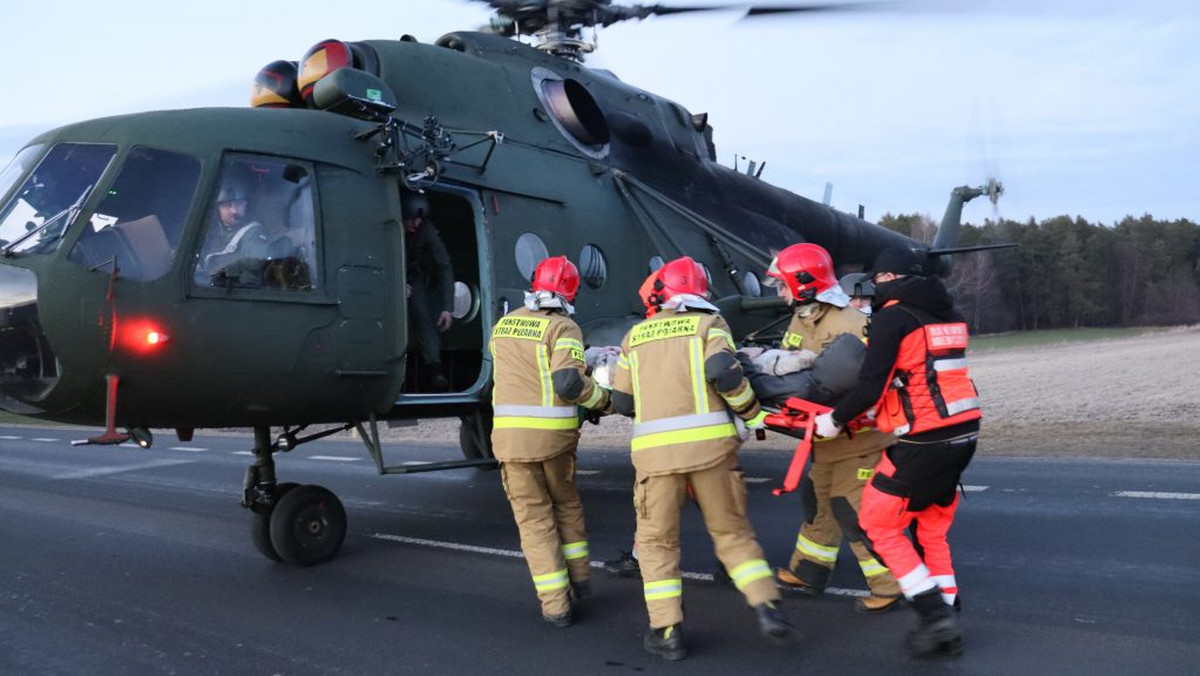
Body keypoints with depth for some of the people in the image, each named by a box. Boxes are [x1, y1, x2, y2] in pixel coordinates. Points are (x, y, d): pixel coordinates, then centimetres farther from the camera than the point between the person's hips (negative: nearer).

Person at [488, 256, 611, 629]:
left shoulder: (504, 325, 9)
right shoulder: (563, 328, -7)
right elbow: (568, 382, -21)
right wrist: (603, 398, -4)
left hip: (510, 433, 2)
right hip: (554, 435, -2)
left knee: (534, 517, 10)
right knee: (566, 503, 24)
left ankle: (556, 604, 9)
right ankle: (577, 576, 32)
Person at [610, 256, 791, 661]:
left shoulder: (636, 335, 17)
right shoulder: (708, 323, 10)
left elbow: (622, 402, 17)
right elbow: (723, 373, -9)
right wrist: (751, 413, 5)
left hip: (655, 448, 1)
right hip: (709, 443, 0)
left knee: (657, 541, 12)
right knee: (732, 532, 15)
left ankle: (666, 632, 9)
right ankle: (767, 609, 9)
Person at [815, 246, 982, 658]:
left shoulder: (893, 315, -10)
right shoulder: (943, 312, 14)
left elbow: (870, 387, -16)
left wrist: (835, 420, -2)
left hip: (925, 441, -8)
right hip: (963, 435, 8)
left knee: (878, 524, 6)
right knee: (932, 531, 19)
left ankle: (935, 617, 0)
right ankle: (945, 628, 20)